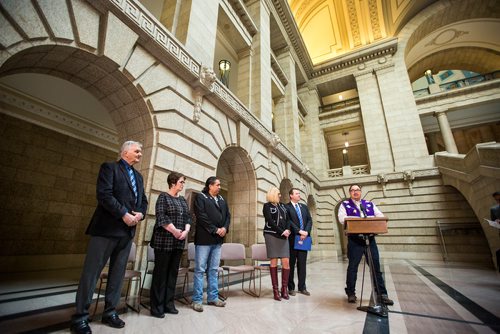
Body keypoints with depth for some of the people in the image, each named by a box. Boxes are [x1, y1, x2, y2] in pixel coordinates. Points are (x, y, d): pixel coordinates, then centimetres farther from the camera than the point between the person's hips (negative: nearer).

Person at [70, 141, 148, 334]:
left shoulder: (138, 176, 18)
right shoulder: (109, 167, -2)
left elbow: (143, 200, 17)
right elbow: (104, 194, -15)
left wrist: (140, 214, -3)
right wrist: (124, 214, -18)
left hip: (127, 231, 7)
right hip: (107, 228, -6)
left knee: (118, 273, 11)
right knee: (92, 271, 2)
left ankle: (110, 312, 23)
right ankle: (80, 317, 15)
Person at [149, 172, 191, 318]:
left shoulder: (182, 200, 15)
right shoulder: (163, 196, -4)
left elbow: (188, 217, 11)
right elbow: (161, 216, -14)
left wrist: (186, 231, -5)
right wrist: (175, 231, -16)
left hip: (179, 242, 6)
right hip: (164, 241, -6)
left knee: (173, 272, 11)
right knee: (161, 272, 2)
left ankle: (168, 304, 22)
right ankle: (157, 307, 15)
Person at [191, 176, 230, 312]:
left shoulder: (221, 199, 16)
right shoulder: (200, 197, -4)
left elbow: (228, 215, 14)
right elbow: (201, 216, -14)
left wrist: (225, 228, -4)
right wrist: (215, 230, -14)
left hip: (218, 240, 6)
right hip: (204, 239, -6)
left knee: (213, 269, 13)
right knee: (200, 269, 2)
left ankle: (213, 297, 23)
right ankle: (197, 300, 13)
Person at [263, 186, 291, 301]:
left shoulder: (282, 206, 18)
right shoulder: (267, 206, 0)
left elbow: (287, 219, 13)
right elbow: (270, 222, -9)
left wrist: (287, 230, -5)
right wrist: (281, 232, -11)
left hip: (283, 236, 5)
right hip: (272, 235, -5)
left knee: (286, 262, -2)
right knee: (274, 262, -2)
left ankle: (284, 289, 9)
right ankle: (275, 290, 6)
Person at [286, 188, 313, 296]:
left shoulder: (304, 207, 15)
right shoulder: (286, 207, -4)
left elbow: (309, 220, 8)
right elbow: (289, 222, -12)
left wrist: (306, 232, -8)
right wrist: (299, 231, -18)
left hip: (304, 238, 5)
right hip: (292, 238, -5)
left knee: (302, 263, 10)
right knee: (291, 263, 5)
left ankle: (302, 287, 20)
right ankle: (291, 287, 17)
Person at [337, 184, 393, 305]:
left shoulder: (369, 204, 17)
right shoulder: (345, 204, 5)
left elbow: (380, 216, 9)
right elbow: (341, 218, -9)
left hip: (370, 238, 3)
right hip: (355, 239, -3)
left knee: (376, 266, 7)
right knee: (353, 267, 4)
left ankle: (382, 293, 20)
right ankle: (351, 293, 18)